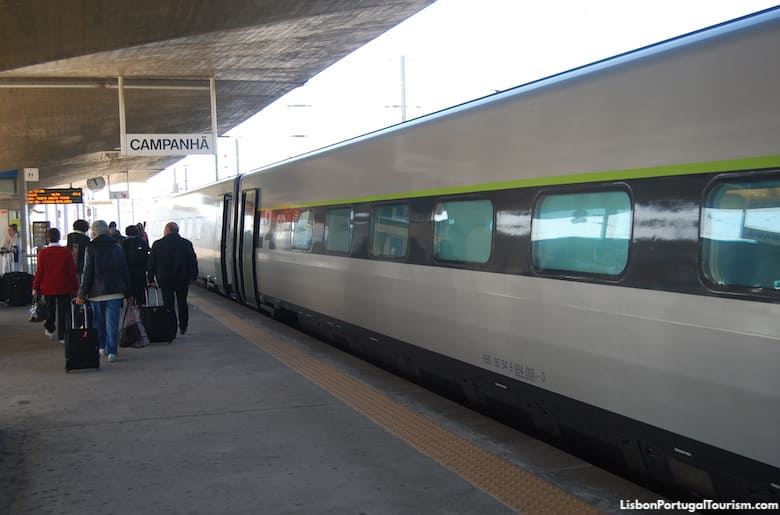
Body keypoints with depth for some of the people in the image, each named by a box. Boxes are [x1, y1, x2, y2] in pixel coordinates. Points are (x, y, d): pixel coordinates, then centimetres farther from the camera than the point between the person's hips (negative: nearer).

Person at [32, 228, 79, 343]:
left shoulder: (43, 252, -6)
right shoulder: (66, 252, -7)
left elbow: (39, 271, -5)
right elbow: (72, 271, -5)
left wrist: (35, 287, 4)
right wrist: (75, 287, 4)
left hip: (48, 287, 1)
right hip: (64, 288, -1)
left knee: (50, 309, 22)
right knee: (63, 312, 3)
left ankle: (50, 329, 33)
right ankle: (62, 336, 2)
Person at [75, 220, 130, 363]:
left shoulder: (91, 248, -6)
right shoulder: (118, 248, 7)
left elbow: (87, 273, -9)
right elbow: (125, 272, 9)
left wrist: (82, 294, -6)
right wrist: (127, 292, 14)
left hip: (96, 292, -2)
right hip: (115, 291, 2)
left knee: (98, 321, 16)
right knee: (112, 322, 1)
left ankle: (101, 347, 25)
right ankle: (111, 351, -3)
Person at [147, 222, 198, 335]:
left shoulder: (157, 244, -5)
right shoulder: (187, 244, -3)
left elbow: (151, 263, 0)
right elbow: (193, 262, 2)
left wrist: (151, 279, 8)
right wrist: (193, 276, 12)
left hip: (165, 280, -2)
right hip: (183, 280, 2)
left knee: (169, 305, 4)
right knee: (182, 303, 16)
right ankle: (183, 327, 21)